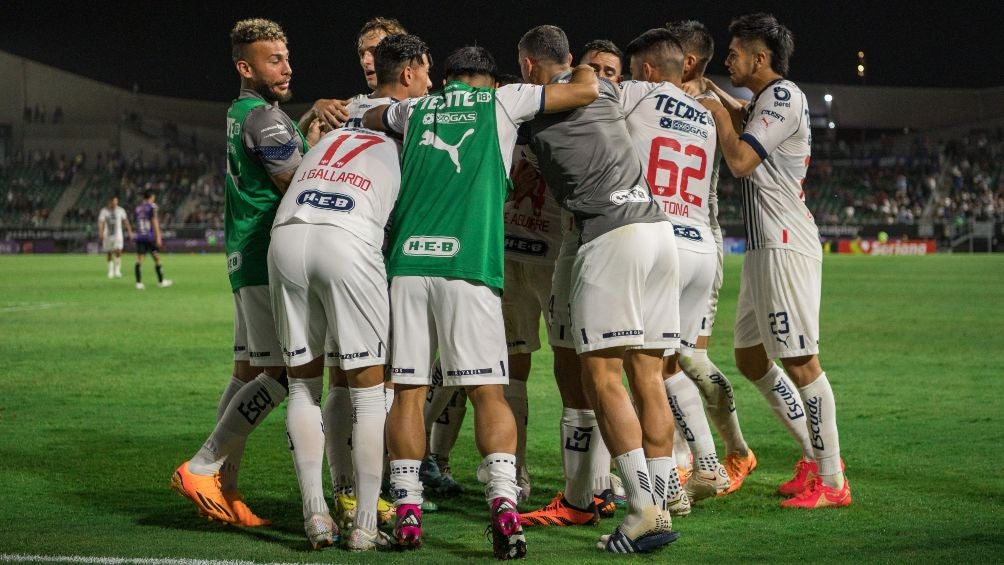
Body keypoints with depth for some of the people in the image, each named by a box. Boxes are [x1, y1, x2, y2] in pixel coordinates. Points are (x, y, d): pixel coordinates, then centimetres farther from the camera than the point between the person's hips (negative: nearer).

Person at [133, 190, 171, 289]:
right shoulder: (152, 206, -6)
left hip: (139, 237, 5)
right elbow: (154, 221, -11)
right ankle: (161, 281, 16)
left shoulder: (138, 208, 11)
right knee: (156, 259, 8)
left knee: (139, 260, 0)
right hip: (150, 236, -5)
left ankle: (138, 283, -8)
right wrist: (158, 237, -10)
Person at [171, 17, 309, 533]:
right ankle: (202, 469, -10)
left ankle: (222, 490, 10)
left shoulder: (238, 114, 17)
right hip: (271, 259, -10)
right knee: (281, 373, -11)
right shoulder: (265, 117, -12)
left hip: (244, 258, 10)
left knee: (247, 372, 11)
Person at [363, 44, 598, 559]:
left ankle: (407, 511, 6)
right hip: (468, 266, -3)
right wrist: (583, 69, 31)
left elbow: (365, 119, 42)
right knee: (488, 391, -1)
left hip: (406, 262, 3)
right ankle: (503, 503, -16)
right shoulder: (502, 102, 11)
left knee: (407, 389, 7)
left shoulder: (416, 109, 21)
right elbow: (587, 89, 13)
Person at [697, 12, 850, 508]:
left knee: (799, 361, -10)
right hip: (763, 249, 11)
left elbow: (740, 161, -19)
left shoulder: (783, 96, -12)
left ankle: (832, 481, -7)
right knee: (750, 359, 14)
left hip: (785, 248, -11)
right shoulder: (764, 101, 18)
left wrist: (719, 113, -5)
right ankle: (815, 453, 20)